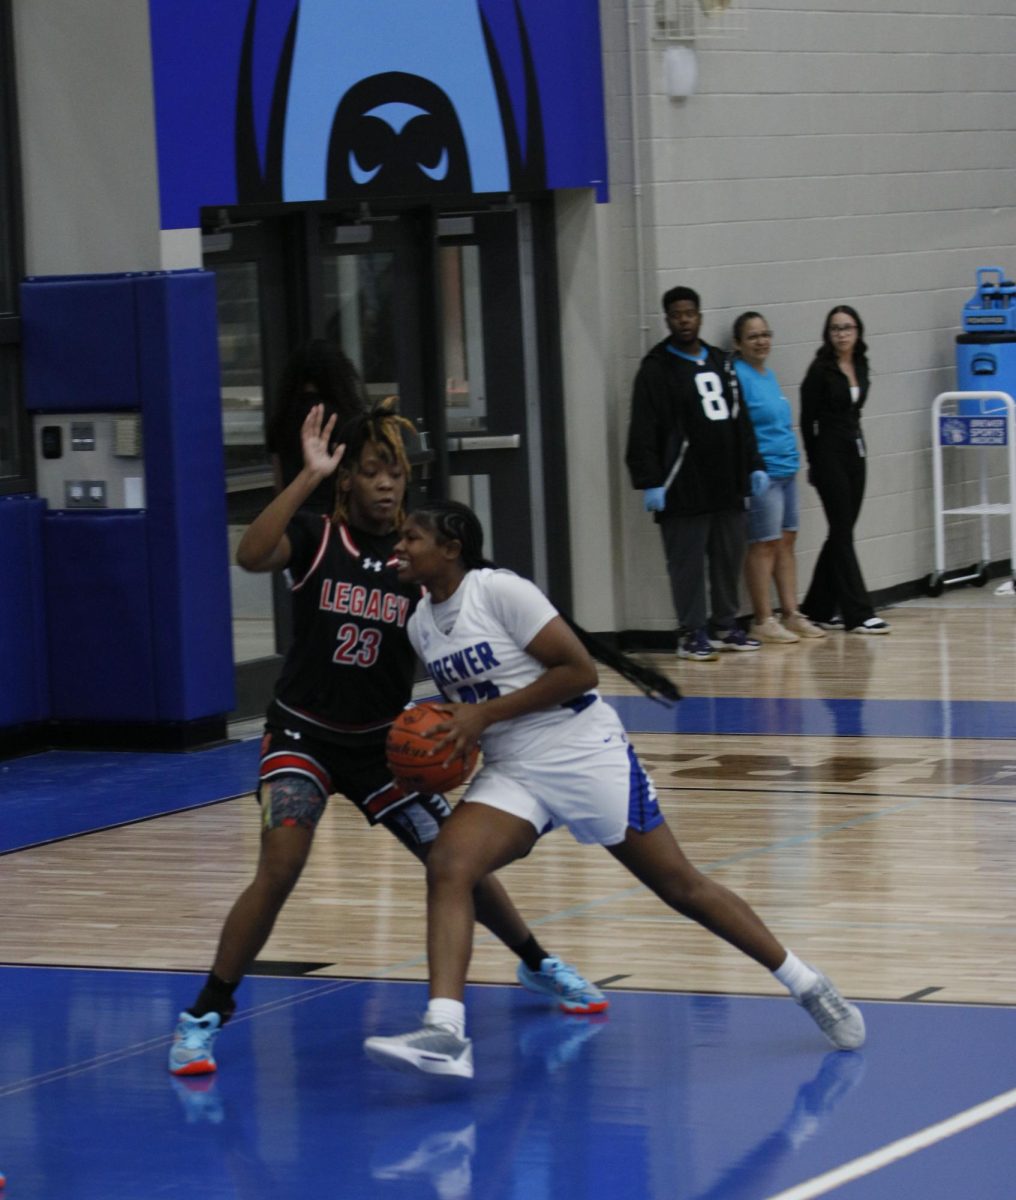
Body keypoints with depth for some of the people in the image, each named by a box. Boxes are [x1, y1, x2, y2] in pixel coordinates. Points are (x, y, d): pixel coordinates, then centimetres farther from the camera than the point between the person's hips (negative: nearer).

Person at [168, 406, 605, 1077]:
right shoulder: (316, 537, -11)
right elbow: (251, 556, -32)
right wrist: (309, 477, -36)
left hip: (384, 740, 3)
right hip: (305, 735, -3)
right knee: (281, 865, -23)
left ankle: (539, 966, 32)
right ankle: (206, 1016, -11)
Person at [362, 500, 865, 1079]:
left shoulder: (499, 591, -15)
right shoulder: (421, 624, 7)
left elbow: (580, 669, -18)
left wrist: (486, 714, -20)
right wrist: (449, 734, 1)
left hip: (586, 755, -6)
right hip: (510, 775, 6)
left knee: (682, 886, 1)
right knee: (447, 865, -20)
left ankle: (809, 986, 16)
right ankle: (444, 1034, -28)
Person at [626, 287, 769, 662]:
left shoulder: (720, 363, 16)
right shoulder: (657, 368, -3)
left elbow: (741, 420, 20)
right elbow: (643, 432, -9)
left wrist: (754, 465, 13)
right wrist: (650, 482, -15)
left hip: (727, 485, 6)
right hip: (684, 488, -6)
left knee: (729, 557, 10)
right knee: (688, 562, -4)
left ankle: (725, 627, 21)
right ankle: (692, 634, 2)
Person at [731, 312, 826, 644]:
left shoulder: (768, 375, 15)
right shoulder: (738, 376, -12)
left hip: (786, 470, 9)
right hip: (761, 474, -9)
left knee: (786, 542, 11)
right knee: (764, 545, -5)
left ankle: (791, 614, 17)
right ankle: (763, 621, 0)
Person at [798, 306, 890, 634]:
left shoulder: (860, 366, 8)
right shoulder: (821, 370, -10)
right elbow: (807, 419, -7)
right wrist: (814, 460, -5)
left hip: (855, 452, 7)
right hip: (829, 455, -7)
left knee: (841, 533, 10)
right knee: (842, 532, -5)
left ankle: (818, 609, 18)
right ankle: (858, 613, -5)